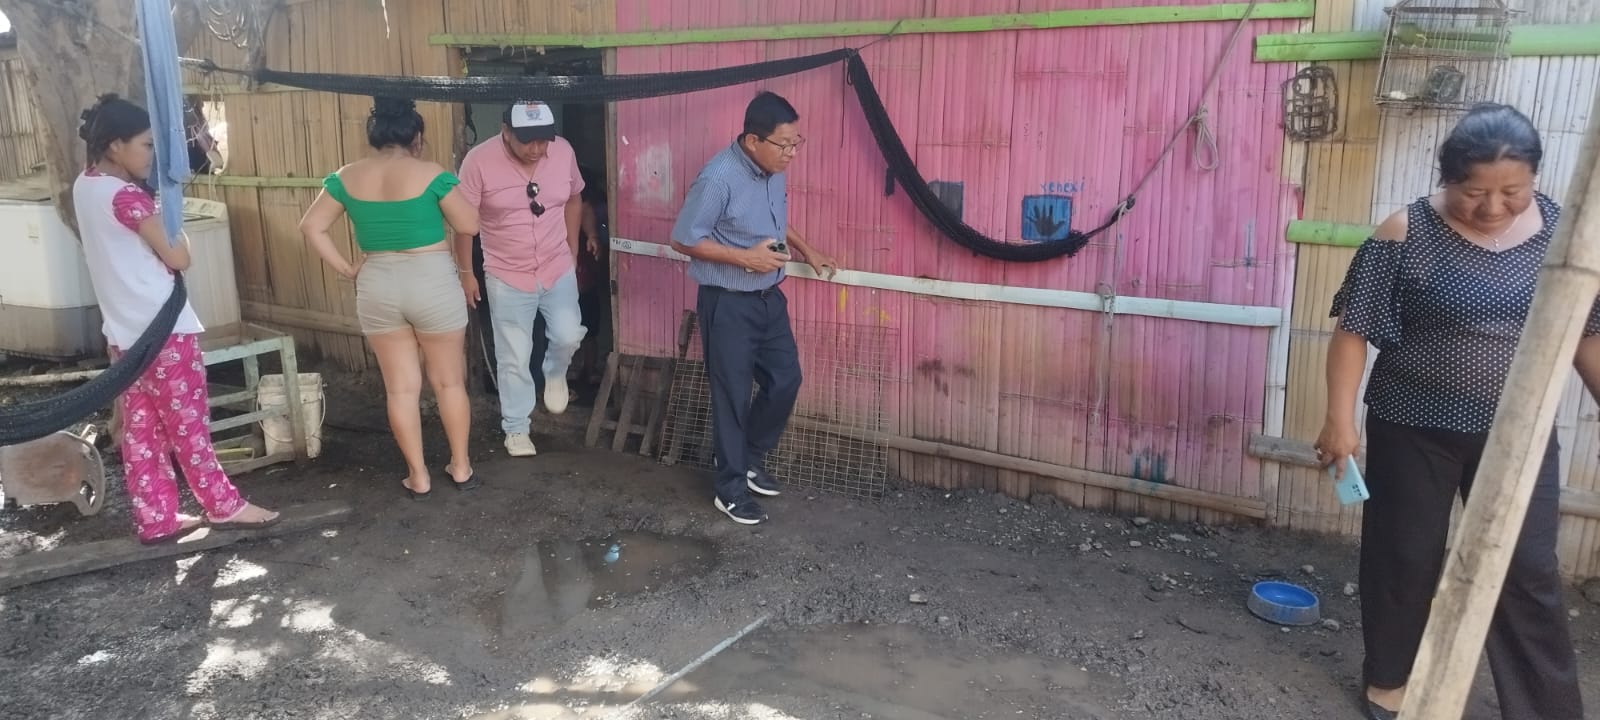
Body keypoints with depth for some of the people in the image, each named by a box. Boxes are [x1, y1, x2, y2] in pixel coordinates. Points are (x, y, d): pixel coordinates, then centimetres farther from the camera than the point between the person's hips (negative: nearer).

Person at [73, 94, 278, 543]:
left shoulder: (85, 186, 8)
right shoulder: (127, 196, -19)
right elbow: (178, 259, -15)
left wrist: (154, 213, 4)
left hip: (123, 331, 9)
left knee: (141, 430, 12)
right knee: (188, 424, 3)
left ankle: (155, 519, 19)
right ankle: (223, 505, 16)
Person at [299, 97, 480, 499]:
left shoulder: (346, 178, 2)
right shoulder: (431, 175, -11)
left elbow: (312, 227, 2)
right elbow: (470, 224, -6)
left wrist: (346, 269, 5)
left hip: (376, 287, 3)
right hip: (432, 282, -3)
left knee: (401, 386, 11)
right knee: (449, 381, 12)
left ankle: (418, 476, 17)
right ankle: (461, 468, 21)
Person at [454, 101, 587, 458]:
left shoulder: (563, 151, -9)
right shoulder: (479, 161, -19)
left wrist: (572, 252, 11)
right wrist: (466, 272, -7)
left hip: (558, 268, 3)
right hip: (507, 276, -2)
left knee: (568, 336, -1)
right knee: (513, 358, 4)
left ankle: (554, 374, 35)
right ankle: (516, 429, 20)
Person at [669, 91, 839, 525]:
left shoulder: (773, 170, 1)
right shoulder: (719, 179, -24)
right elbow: (684, 240, -19)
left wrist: (807, 250, 10)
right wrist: (746, 257, -23)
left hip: (769, 298, 8)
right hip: (728, 304, -8)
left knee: (786, 380, 13)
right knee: (733, 397, 2)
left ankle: (750, 461, 33)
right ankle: (731, 490, 18)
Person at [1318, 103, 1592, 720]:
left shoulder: (1562, 229, -2)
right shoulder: (1407, 235, -13)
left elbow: (1585, 331, 8)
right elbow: (1355, 329, -12)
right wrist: (1341, 418, -16)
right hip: (1415, 428, -2)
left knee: (1528, 573, 7)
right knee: (1406, 558, 10)